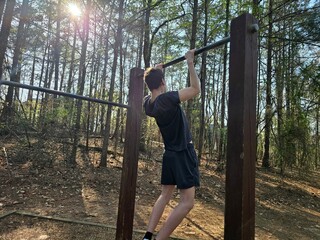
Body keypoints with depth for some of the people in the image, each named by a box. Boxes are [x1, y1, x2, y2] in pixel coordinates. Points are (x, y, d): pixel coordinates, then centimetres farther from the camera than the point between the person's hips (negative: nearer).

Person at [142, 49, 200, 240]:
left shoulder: (148, 103, 2)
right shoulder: (167, 99, -22)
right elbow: (196, 89, -18)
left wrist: (155, 72, 25)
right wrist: (190, 63, -12)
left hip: (170, 153, 9)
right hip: (183, 153, -8)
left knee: (165, 195, 18)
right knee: (187, 202, -5)